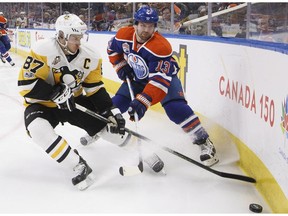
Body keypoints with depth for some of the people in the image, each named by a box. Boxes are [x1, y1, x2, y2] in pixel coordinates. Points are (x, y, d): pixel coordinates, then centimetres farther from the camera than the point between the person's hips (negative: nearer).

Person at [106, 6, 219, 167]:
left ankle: (205, 143, -20)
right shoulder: (124, 35, -19)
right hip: (136, 78, 5)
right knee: (115, 105, 0)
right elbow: (112, 48, 6)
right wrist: (121, 66, -7)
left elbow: (159, 79, -42)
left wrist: (142, 102, -50)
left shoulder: (161, 46, -36)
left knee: (176, 108, -27)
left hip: (165, 76, -5)